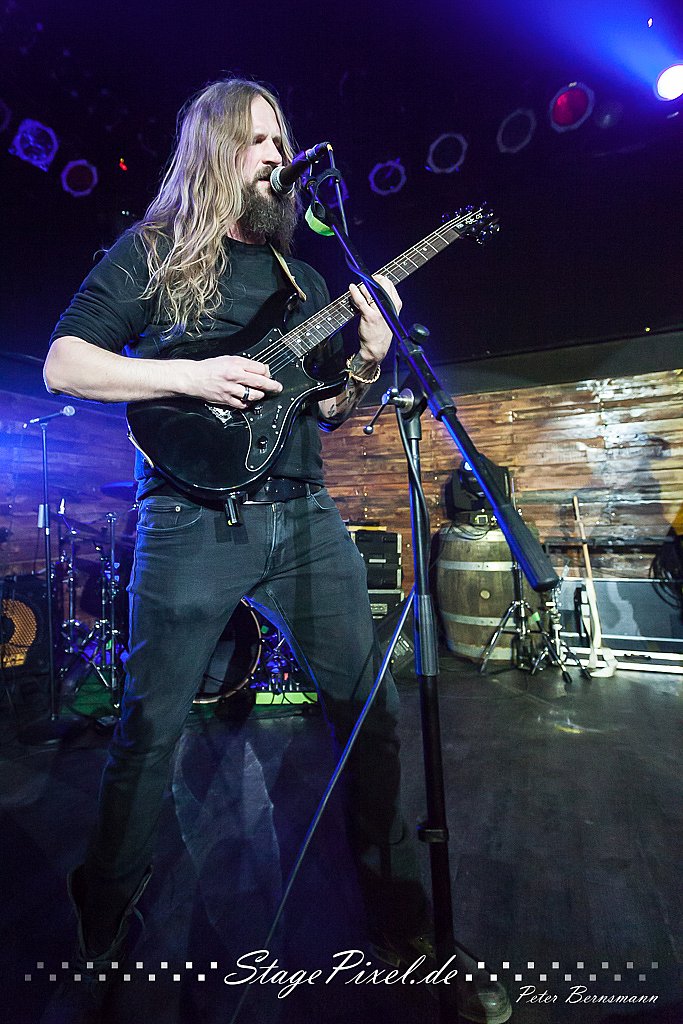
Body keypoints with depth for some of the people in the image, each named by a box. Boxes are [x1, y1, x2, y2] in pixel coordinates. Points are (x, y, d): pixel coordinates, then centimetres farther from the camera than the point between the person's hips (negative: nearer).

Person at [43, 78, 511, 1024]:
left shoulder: (301, 271, 23)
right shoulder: (151, 250, 11)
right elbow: (63, 364, 2)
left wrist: (367, 360, 1)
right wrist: (192, 375, -12)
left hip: (305, 515, 4)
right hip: (193, 518, -3)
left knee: (370, 704, 4)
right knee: (151, 725, 5)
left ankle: (402, 917, 27)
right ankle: (103, 925, 34)